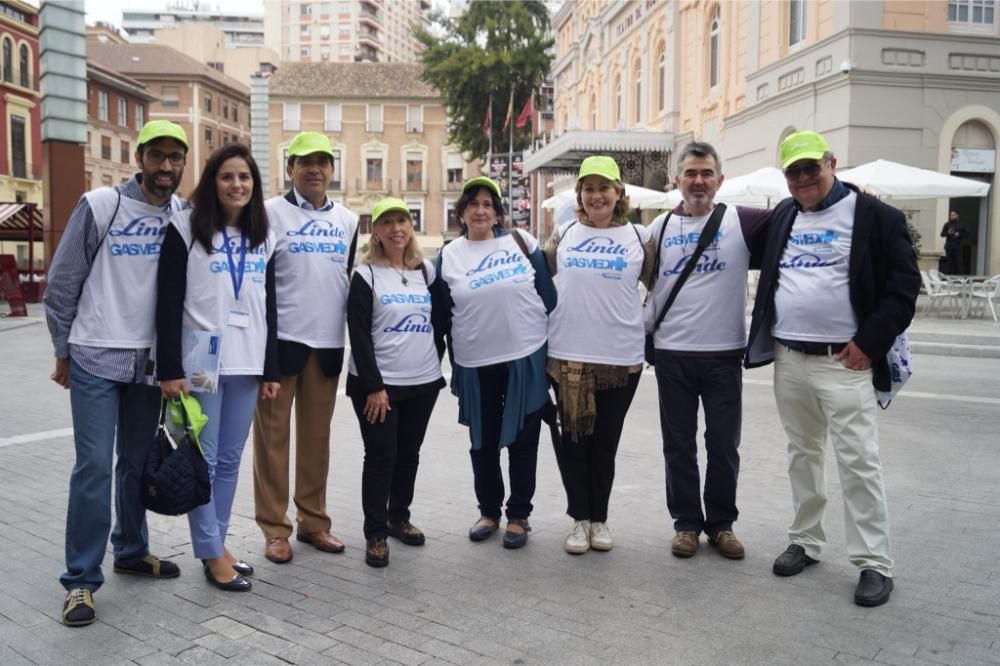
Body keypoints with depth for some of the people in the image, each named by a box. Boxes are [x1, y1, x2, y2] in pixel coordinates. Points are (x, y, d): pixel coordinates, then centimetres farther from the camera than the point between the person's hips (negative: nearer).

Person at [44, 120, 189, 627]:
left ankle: (131, 550, 31)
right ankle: (81, 580, 7)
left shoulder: (185, 216, 2)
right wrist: (63, 351, 2)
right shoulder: (100, 205, -8)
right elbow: (62, 282, -2)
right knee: (94, 465, -4)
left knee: (139, 462, 14)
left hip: (150, 361, 4)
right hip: (96, 358, -3)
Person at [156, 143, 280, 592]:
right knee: (203, 460, 1)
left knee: (230, 460, 11)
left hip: (247, 365, 5)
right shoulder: (187, 227, -3)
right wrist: (170, 368, -13)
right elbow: (168, 303, -7)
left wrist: (271, 369, 8)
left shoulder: (264, 238, 11)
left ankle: (216, 543, 24)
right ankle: (212, 553, 13)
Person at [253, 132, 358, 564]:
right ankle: (275, 528, 11)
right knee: (273, 435, 2)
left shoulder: (347, 220, 12)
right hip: (280, 339, -4)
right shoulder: (270, 213, -2)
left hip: (328, 343, 4)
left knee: (316, 437, 10)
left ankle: (313, 521, 21)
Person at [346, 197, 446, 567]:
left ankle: (399, 517, 29)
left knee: (409, 453, 13)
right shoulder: (365, 275, -4)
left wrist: (436, 364, 6)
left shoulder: (427, 270, 10)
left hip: (423, 382, 4)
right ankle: (375, 533, 10)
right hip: (378, 383, -4)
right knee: (381, 455, -1)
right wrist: (373, 385, -15)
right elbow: (359, 335, -10)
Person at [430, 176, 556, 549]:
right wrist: (449, 364, 5)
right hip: (475, 366, 2)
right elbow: (440, 315, 6)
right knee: (483, 442, 12)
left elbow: (548, 294, 2)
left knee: (523, 440, 8)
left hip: (526, 359, -1)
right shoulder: (449, 256, 4)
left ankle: (519, 515, 22)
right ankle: (489, 512, 30)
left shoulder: (521, 242, 0)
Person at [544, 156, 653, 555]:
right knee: (574, 439, 7)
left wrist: (647, 324, 5)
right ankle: (580, 519, 21)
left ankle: (600, 518, 25)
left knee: (606, 442, 9)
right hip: (568, 354, 1)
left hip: (622, 356, -1)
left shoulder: (637, 237, 4)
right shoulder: (564, 234, 7)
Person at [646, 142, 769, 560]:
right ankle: (686, 522, 23)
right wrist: (644, 326, 8)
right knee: (679, 444, 9)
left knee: (723, 445, 8)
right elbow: (648, 281, 14)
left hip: (724, 353, -1)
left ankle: (721, 523, 25)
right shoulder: (660, 227, 6)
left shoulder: (742, 222, -2)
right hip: (671, 353, 2)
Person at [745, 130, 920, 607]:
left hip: (845, 363, -5)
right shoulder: (782, 217, 12)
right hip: (788, 359, 6)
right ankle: (805, 542, 28)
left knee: (858, 461, -4)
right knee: (802, 455, 15)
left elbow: (904, 284, -7)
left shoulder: (873, 216, -5)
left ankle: (874, 563, 7)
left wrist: (870, 342, -13)